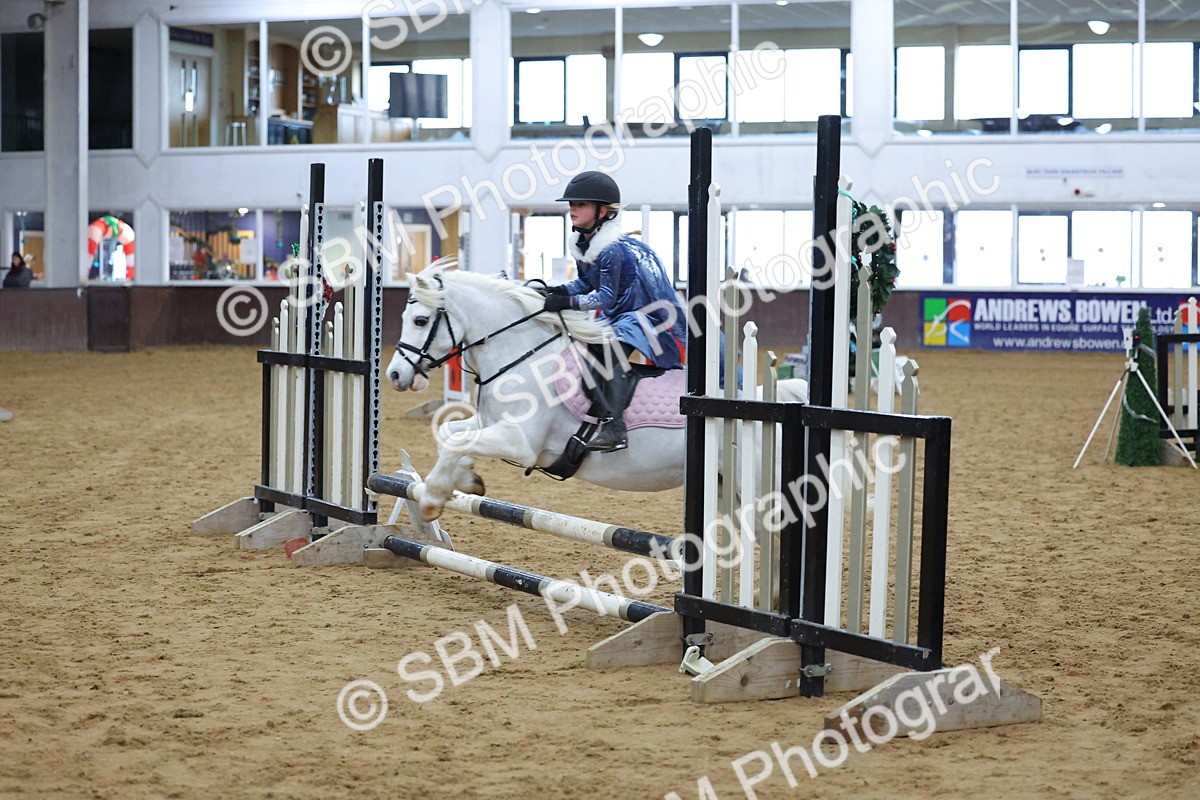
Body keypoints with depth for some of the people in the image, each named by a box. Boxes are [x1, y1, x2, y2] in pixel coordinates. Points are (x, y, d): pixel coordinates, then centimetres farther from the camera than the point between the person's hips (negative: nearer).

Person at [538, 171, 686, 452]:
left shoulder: (613, 249, -22)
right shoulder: (582, 246, 6)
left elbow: (606, 297, -23)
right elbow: (587, 283, 16)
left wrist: (569, 302, -31)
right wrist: (561, 290, -2)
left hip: (646, 317, -11)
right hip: (616, 317, 11)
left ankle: (613, 427, -44)